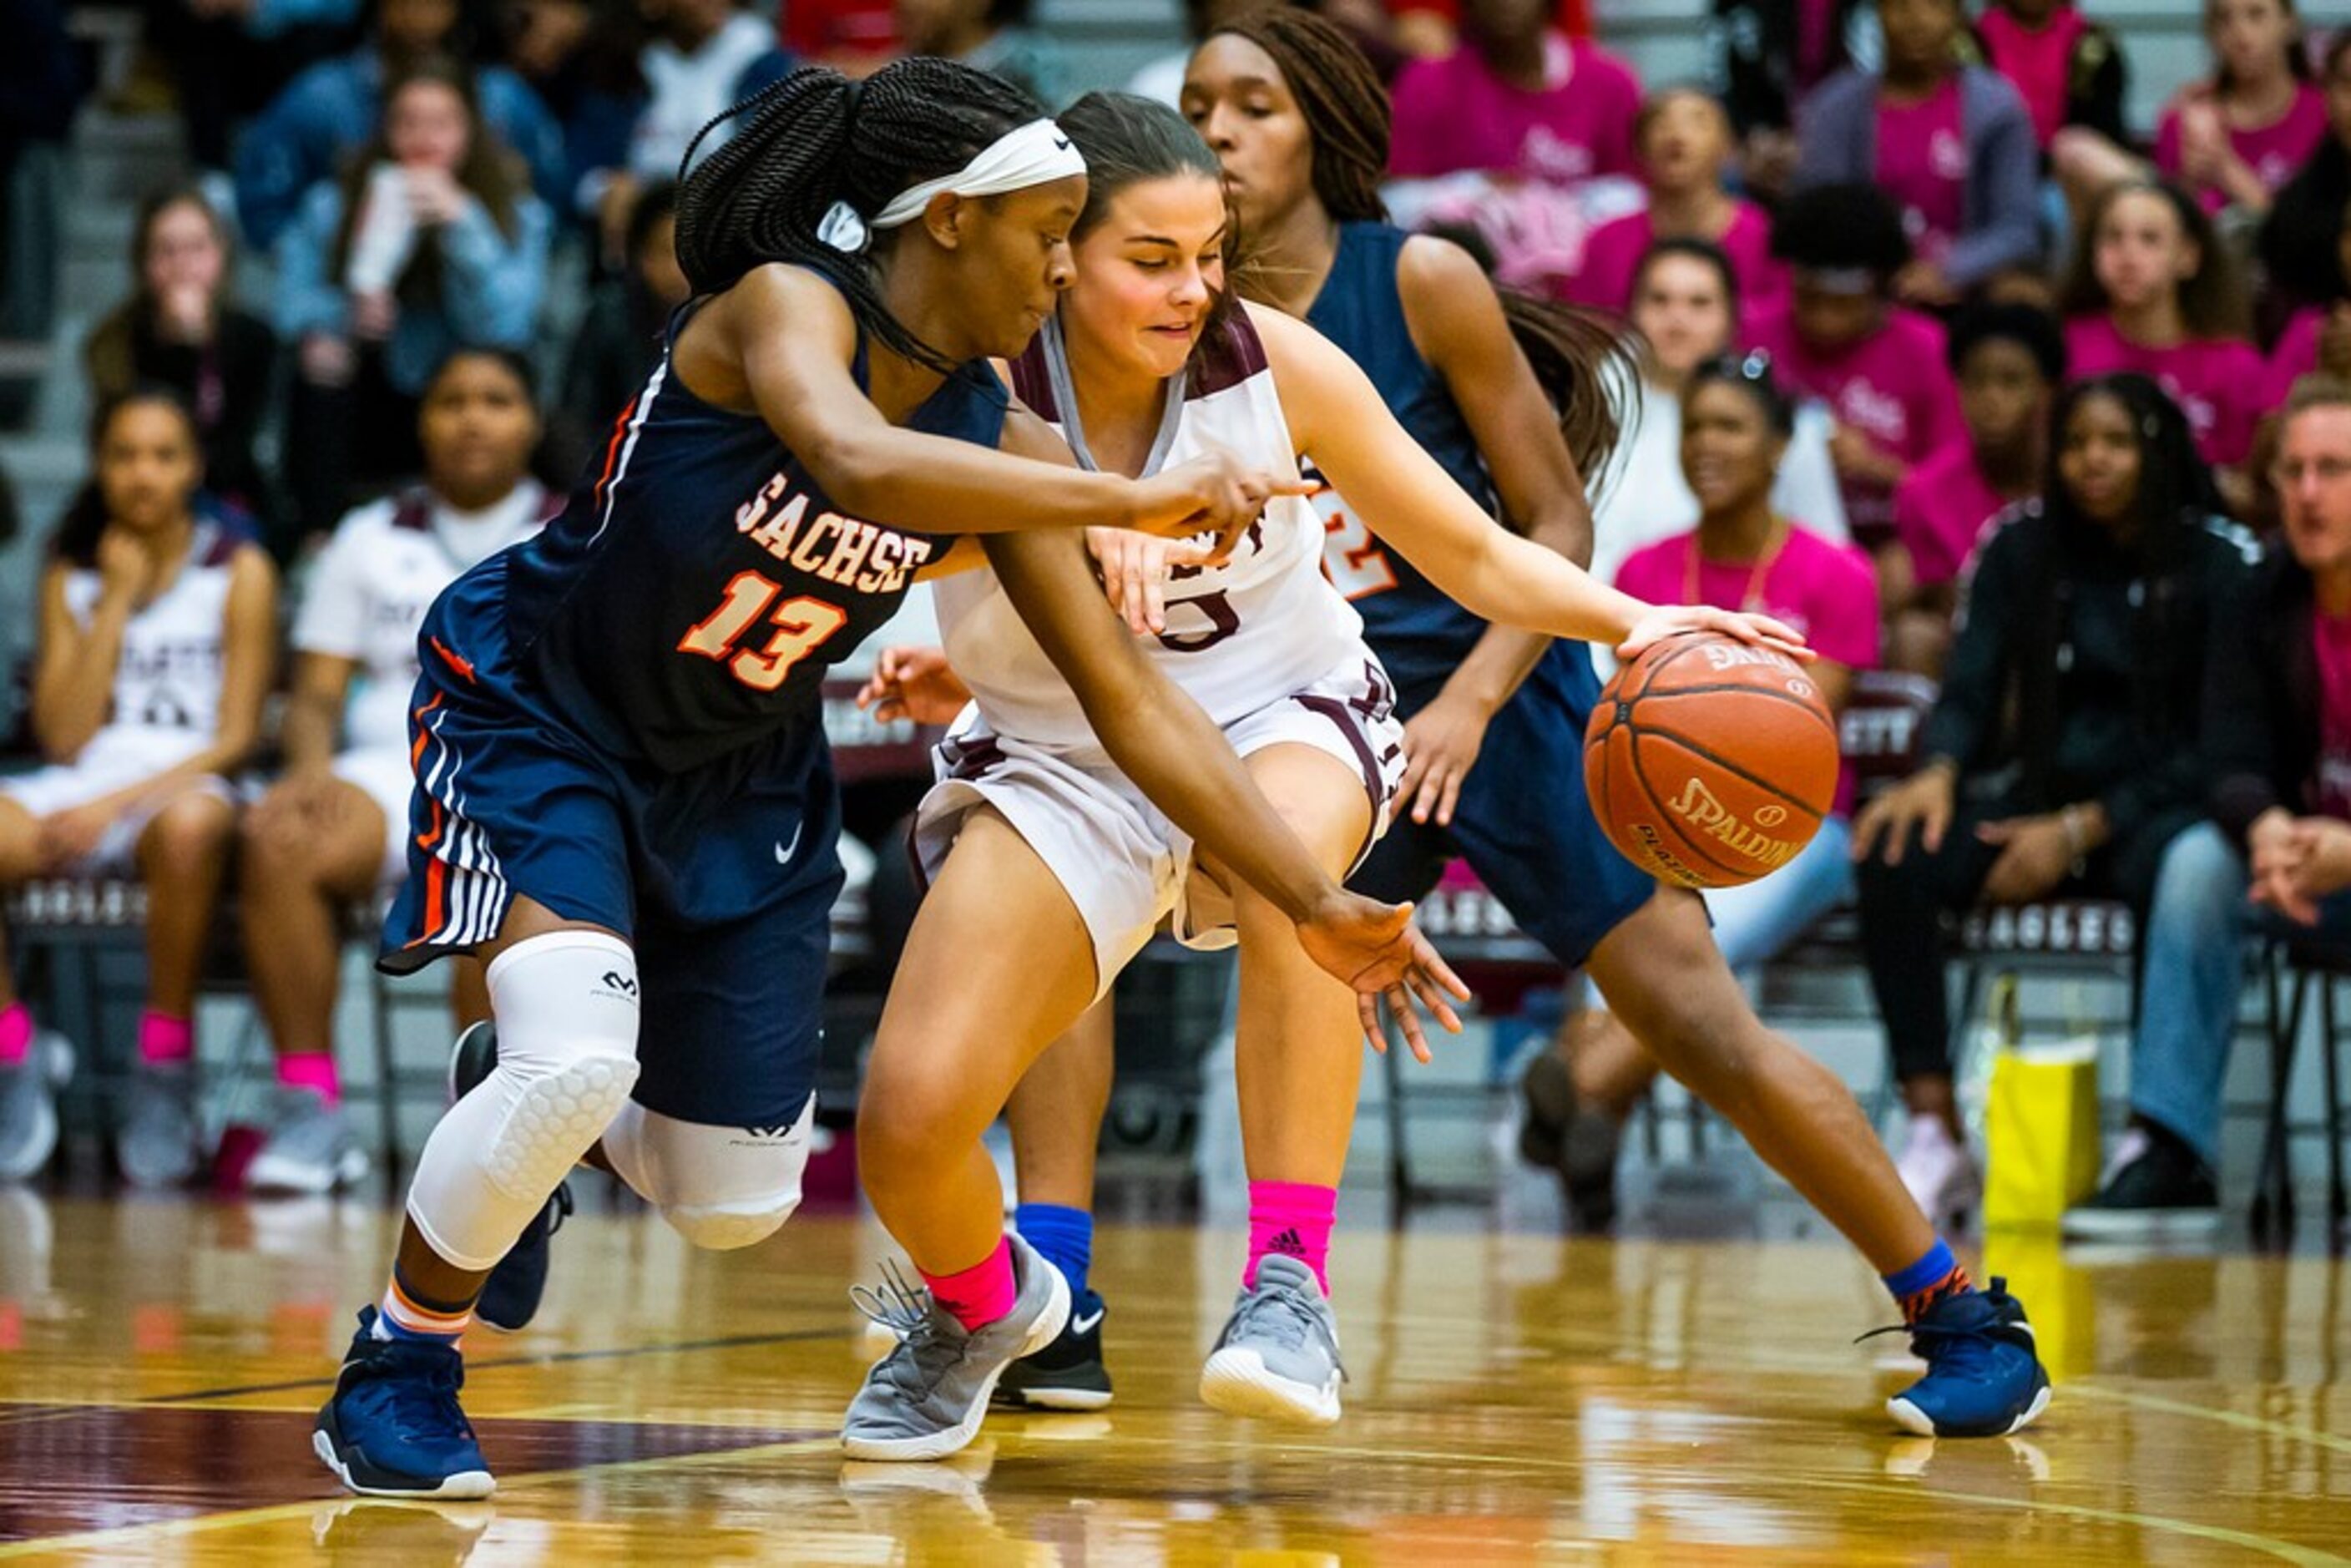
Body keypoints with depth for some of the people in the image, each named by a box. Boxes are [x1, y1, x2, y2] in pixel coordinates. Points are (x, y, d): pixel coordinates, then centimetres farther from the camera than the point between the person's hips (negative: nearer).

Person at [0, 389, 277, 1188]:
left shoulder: (238, 571, 6)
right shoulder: (70, 576, 15)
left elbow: (235, 736, -1)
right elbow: (64, 738, 5)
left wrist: (122, 801, -15)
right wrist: (116, 601, 0)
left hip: (186, 785, -3)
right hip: (79, 792, 3)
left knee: (188, 824, -42)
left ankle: (166, 1064, -25)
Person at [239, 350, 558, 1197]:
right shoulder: (370, 539, 22)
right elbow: (318, 689, 16)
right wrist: (312, 767, -7)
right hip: (388, 767, 3)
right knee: (274, 838, -32)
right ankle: (310, 1107, -30)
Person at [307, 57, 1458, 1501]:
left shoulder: (990, 437, -9)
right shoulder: (785, 307, -26)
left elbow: (1136, 703, -6)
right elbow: (858, 465, -50)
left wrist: (1320, 907, -10)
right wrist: (1132, 501, -48)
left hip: (739, 773, 6)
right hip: (535, 715, -6)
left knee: (735, 1204, 6)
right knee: (574, 1062, -29)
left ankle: (547, 1114, 40)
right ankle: (397, 1370, -5)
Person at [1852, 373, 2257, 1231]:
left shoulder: (2219, 561, -4)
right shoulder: (2019, 549, 7)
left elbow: (2218, 743, -8)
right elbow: (1969, 690, 3)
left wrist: (2081, 831, -18)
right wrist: (1937, 774, -21)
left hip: (2156, 805, -3)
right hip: (2040, 789, 4)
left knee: (2172, 874, -40)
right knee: (1894, 856, -27)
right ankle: (1934, 1135, -28)